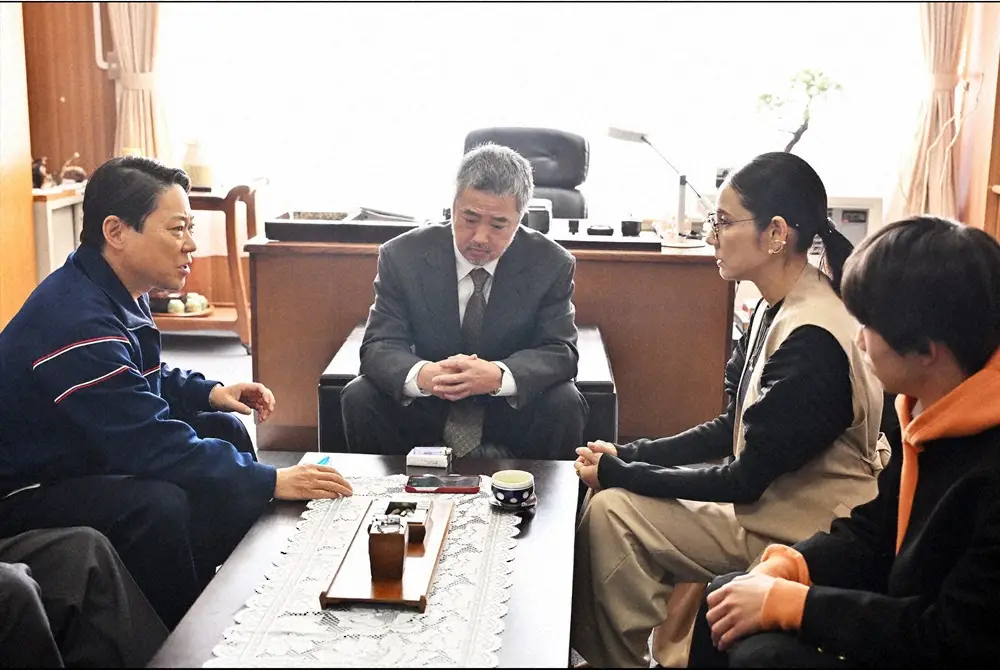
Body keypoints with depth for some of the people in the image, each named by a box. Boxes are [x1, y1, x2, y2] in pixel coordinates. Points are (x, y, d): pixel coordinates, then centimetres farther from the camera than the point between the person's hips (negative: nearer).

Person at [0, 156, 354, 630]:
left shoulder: (116, 293, 2)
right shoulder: (78, 320, -31)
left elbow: (145, 379, 21)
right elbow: (152, 445, -33)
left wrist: (210, 393, 2)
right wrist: (272, 481, -30)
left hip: (85, 462, 11)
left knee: (225, 430, 9)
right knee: (159, 504, -34)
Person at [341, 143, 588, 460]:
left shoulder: (552, 264, -10)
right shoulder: (402, 256, -10)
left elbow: (560, 353, -13)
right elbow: (378, 347, -14)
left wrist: (498, 375, -36)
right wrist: (423, 375, -39)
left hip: (511, 411, 0)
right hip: (424, 409, 1)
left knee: (565, 404, -28)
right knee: (358, 398, -24)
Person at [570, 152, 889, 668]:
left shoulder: (812, 340, -26)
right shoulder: (778, 307, 3)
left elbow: (744, 481, -21)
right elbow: (734, 428, 10)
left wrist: (617, 473, -14)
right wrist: (630, 456, -1)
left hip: (801, 534, -9)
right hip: (770, 499, 9)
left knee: (612, 512, -13)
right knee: (610, 501, 1)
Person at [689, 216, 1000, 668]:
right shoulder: (926, 415, 1)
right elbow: (870, 534, 9)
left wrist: (786, 601, -23)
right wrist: (783, 568, -9)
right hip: (906, 627, 9)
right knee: (725, 597, 5)